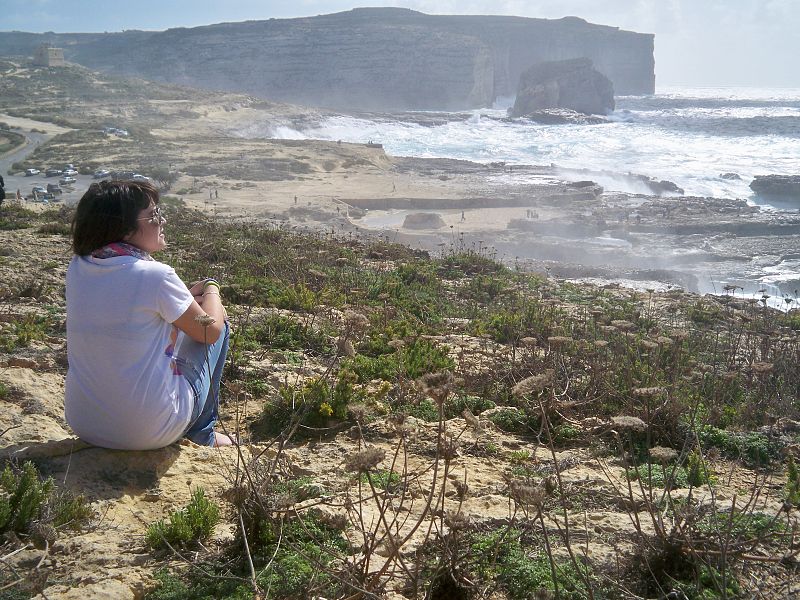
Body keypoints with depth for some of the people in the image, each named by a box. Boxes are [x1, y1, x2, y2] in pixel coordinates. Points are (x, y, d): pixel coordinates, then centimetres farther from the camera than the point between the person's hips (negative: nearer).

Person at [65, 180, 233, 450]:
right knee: (219, 321, 12)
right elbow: (211, 331, -5)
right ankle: (201, 433, 22)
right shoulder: (155, 275, -19)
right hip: (148, 432, -6)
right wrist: (211, 288, 13)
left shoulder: (77, 268, 0)